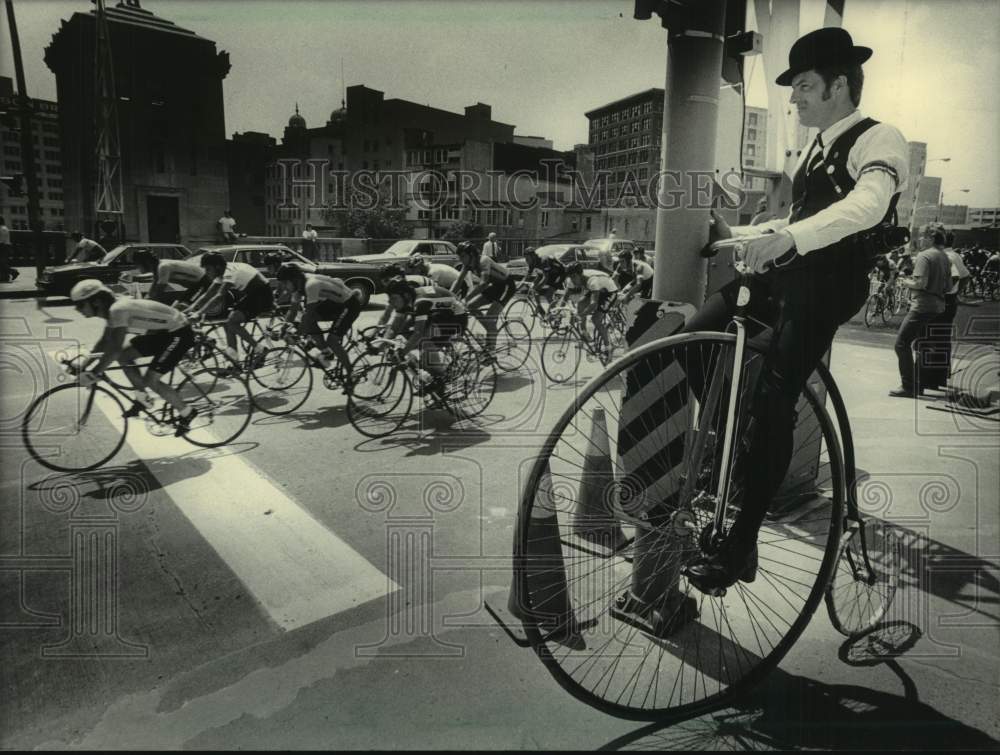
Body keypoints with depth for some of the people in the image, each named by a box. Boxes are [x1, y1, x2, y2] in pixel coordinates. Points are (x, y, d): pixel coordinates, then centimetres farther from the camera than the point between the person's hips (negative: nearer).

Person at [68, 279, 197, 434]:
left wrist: (92, 375, -22)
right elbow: (104, 342, 16)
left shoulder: (118, 309, -23)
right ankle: (143, 398, 19)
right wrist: (83, 365, 11)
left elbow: (114, 349, -27)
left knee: (150, 380, -11)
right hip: (164, 331, 10)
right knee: (124, 355, 6)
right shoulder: (113, 309, 5)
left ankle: (186, 413, 6)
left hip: (179, 333, -10)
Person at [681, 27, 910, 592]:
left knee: (775, 402, -18)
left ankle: (741, 546, -11)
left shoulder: (879, 141, -5)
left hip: (828, 285, -8)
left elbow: (867, 205, -27)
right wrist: (739, 233, 19)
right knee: (693, 339, -5)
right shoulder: (818, 150, 23)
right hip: (786, 273, 9)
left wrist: (788, 239, -43)